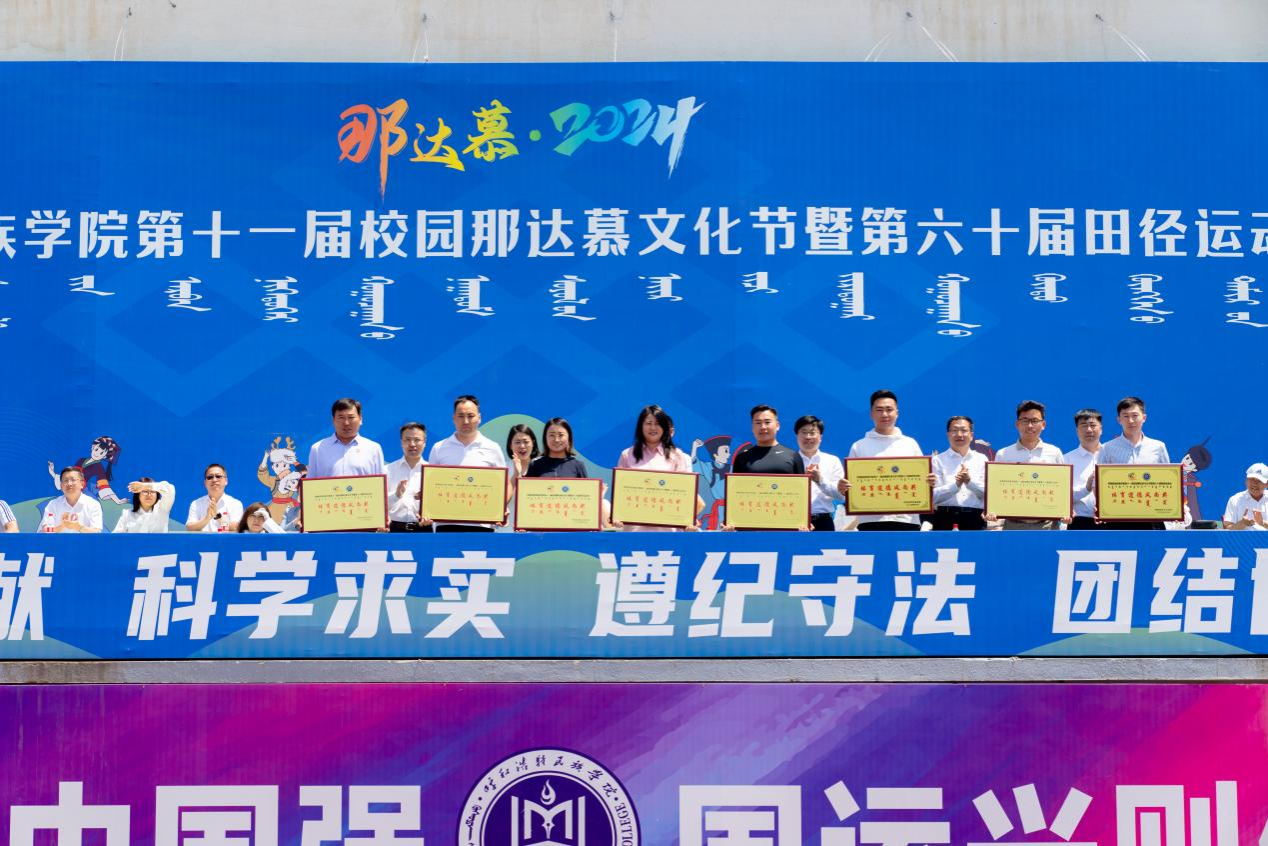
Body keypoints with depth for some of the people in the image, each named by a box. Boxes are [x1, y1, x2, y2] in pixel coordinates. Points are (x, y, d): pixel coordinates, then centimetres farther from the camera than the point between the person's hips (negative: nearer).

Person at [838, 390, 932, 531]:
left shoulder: (910, 444, 13)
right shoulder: (859, 446, 10)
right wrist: (842, 488, -15)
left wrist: (930, 482, -10)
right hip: (871, 521, -1)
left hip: (906, 519, 1)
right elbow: (850, 483, 8)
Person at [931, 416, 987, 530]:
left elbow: (987, 493, 2)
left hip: (975, 519, 2)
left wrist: (970, 481, -15)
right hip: (946, 518, -2)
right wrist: (956, 484, -18)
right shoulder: (938, 461, 6)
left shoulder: (981, 460, 13)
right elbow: (933, 496, -4)